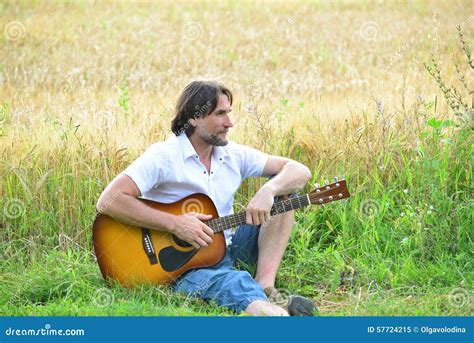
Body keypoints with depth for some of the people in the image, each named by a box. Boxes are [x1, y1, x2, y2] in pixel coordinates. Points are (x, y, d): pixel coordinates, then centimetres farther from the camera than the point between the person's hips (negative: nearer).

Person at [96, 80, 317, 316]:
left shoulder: (234, 155, 8)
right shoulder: (164, 157, -10)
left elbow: (300, 172, 4)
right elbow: (108, 201, -21)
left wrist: (268, 191, -19)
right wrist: (174, 224, -23)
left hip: (228, 253, 7)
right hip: (181, 268, -7)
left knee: (282, 193, -3)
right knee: (236, 282, -38)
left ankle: (266, 288, -21)